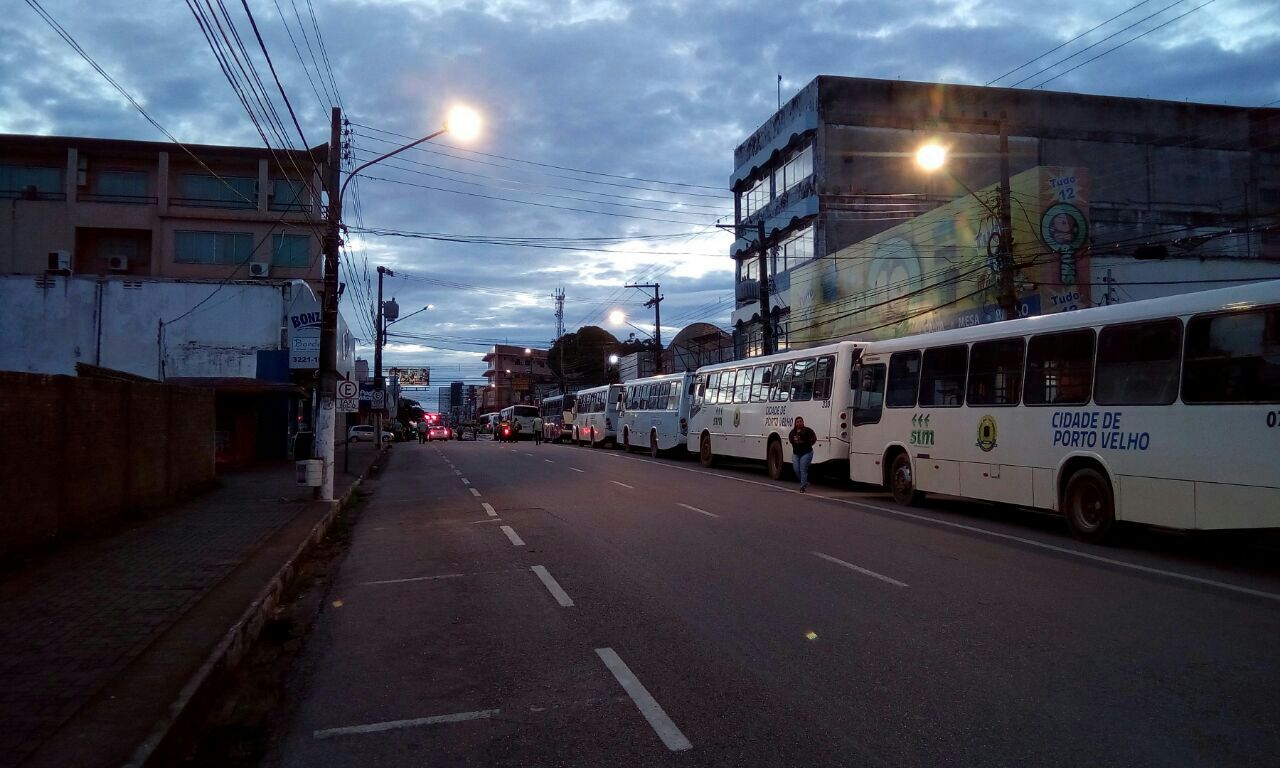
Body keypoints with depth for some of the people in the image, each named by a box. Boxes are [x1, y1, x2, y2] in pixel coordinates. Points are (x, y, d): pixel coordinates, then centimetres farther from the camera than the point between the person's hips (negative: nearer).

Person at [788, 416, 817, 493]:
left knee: (803, 470, -9)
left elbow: (814, 438, -5)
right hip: (796, 453, 6)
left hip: (806, 453, -6)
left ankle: (802, 487, -3)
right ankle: (805, 483, 25)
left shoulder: (807, 430, -8)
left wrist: (808, 445, -4)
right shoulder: (793, 431, 7)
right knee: (796, 469, 3)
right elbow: (790, 438, 23)